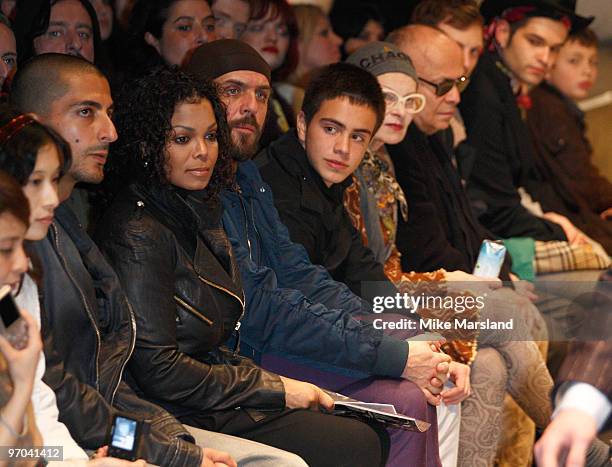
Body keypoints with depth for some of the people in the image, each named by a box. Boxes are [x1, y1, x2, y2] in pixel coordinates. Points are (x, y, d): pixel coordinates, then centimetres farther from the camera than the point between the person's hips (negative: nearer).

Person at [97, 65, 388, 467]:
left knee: (377, 433, 0)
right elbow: (157, 370, -20)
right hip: (184, 420, -9)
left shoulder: (198, 212, 13)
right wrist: (274, 388, -12)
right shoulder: (139, 234, -16)